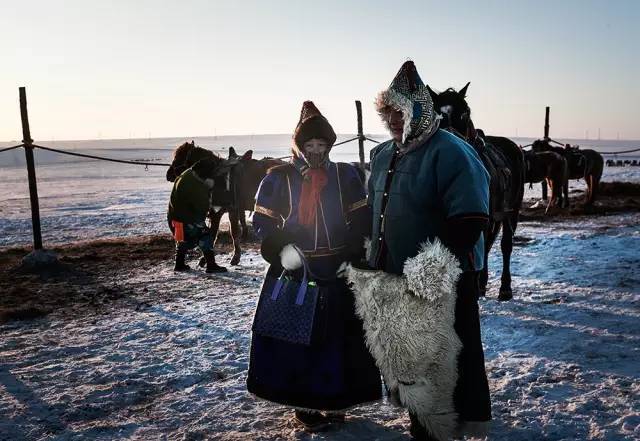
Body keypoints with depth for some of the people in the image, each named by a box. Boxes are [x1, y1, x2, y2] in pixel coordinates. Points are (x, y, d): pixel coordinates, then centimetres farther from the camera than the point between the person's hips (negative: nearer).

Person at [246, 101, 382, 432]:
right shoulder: (278, 178, 0)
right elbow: (262, 221, 3)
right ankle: (305, 404, 17)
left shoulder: (345, 175, 4)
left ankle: (334, 400, 23)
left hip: (338, 272, 2)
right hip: (295, 272, -1)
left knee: (340, 337, 6)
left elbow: (361, 219, 8)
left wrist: (354, 254, -5)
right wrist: (279, 248, -14)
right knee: (297, 338, 2)